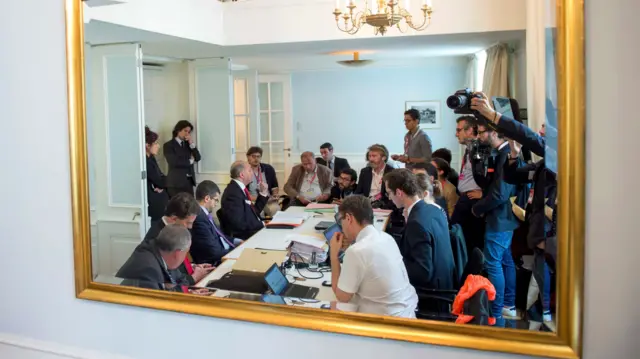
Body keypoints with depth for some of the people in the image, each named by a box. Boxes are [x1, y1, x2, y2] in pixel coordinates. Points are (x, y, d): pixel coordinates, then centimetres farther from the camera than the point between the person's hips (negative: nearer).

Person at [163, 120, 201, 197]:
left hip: (189, 181, 5)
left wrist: (191, 143, -2)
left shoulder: (188, 144, 17)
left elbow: (197, 158, 7)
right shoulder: (168, 145, 0)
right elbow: (174, 162, -13)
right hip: (176, 183, -5)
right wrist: (190, 161, -1)